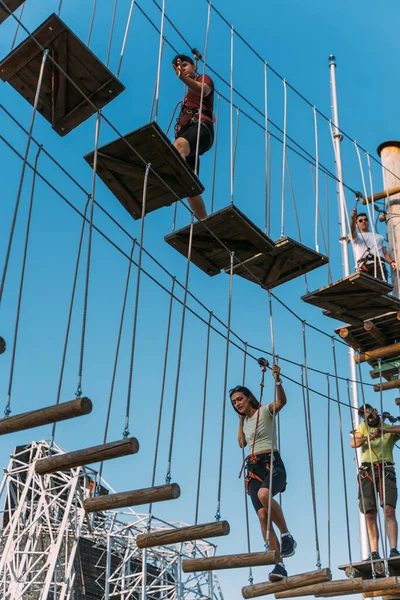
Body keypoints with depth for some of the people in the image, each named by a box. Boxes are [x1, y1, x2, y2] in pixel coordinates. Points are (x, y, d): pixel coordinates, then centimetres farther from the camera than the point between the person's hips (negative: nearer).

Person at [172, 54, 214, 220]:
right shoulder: (188, 96, 38)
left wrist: (182, 77, -29)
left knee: (179, 145, -44)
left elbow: (203, 90, -11)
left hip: (200, 127, -8)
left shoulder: (204, 78, 16)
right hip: (186, 131, 8)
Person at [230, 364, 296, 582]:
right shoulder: (244, 421, 22)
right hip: (252, 468, 6)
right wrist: (241, 419, 26)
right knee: (262, 515, -11)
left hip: (272, 463, -6)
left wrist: (277, 380, -35)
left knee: (264, 494, -38)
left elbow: (282, 401, -18)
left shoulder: (265, 411, 2)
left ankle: (286, 535, -20)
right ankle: (279, 564, -13)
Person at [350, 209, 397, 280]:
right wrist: (353, 219, -21)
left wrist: (391, 262, 1)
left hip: (379, 264, 1)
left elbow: (385, 253, 24)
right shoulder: (356, 236, 28)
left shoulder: (379, 237, 36)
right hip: (363, 266, -1)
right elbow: (352, 230, 3)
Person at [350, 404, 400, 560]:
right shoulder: (363, 426, 22)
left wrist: (385, 430, -18)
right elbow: (353, 443, 5)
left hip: (385, 469, -2)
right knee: (370, 515, -5)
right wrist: (367, 438, -15)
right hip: (367, 470, 2)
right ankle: (374, 553, -6)